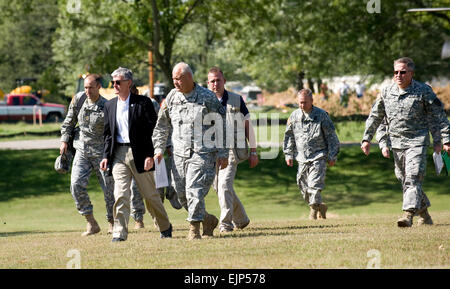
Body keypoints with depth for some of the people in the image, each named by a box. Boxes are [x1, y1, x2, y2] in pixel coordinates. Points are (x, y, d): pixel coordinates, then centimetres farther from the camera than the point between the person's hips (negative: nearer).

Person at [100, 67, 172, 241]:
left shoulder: (143, 103, -3)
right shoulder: (110, 106, 12)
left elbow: (153, 130, -6)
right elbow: (108, 133, 16)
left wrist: (150, 155, -14)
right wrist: (106, 156, 5)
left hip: (139, 153, -3)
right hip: (118, 154, 3)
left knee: (150, 195, 7)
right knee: (120, 195, -9)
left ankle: (165, 228, 25)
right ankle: (120, 233, -9)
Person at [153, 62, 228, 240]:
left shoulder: (207, 97, -3)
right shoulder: (171, 97, 9)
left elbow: (221, 125, 1)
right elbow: (162, 126, 18)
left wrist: (222, 153, -3)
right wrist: (159, 149, 9)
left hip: (202, 153, -5)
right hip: (179, 154, 5)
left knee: (194, 190, -14)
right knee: (181, 193, 4)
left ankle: (194, 228, -4)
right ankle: (208, 220, 24)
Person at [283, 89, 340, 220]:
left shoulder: (321, 115, -4)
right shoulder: (294, 116, 6)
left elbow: (331, 136, 0)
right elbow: (289, 136, 16)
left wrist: (332, 156, -2)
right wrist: (288, 155, 11)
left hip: (318, 156, -5)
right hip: (302, 157, 5)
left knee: (314, 184, -14)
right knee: (303, 185, 6)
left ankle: (314, 209, -6)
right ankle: (320, 206, 23)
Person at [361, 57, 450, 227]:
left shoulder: (424, 91, -5)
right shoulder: (386, 92, 6)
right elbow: (375, 116, 15)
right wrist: (366, 138, 11)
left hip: (417, 141, -5)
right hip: (396, 142, 5)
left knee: (413, 178, -17)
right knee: (403, 179, 9)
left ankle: (408, 214, -25)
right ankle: (424, 213, 24)